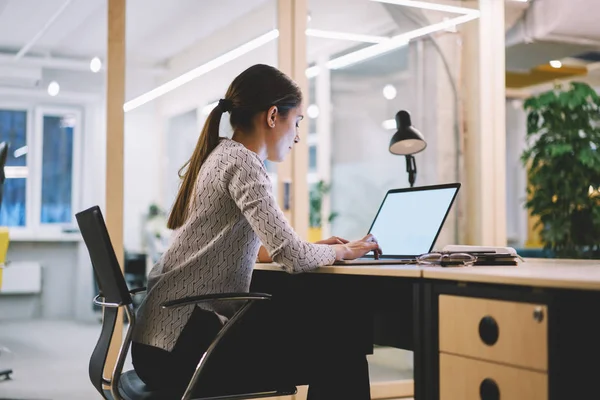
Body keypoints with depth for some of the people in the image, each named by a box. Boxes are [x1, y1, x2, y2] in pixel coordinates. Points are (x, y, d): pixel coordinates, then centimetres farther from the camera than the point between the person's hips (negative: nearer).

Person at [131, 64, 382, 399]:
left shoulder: (217, 156, 15)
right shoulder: (242, 162, -13)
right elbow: (293, 257, -21)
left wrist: (318, 248, 18)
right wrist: (341, 251, 0)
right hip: (183, 342, -10)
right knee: (342, 360, -7)